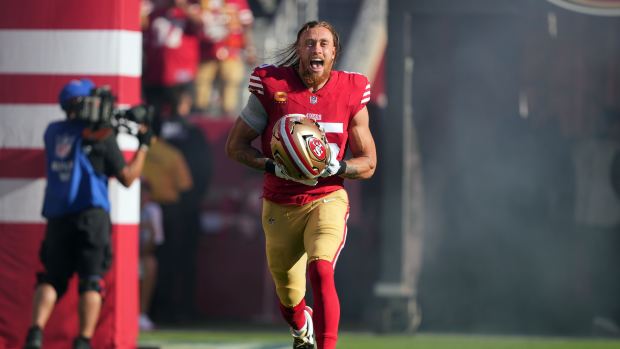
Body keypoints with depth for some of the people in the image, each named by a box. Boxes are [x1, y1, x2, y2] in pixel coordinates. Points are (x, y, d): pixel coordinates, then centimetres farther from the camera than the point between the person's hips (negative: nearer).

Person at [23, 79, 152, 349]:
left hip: (57, 217, 4)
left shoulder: (53, 132, 12)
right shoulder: (101, 135, -1)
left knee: (51, 279, 5)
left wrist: (107, 122, 26)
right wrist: (143, 145, 14)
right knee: (91, 281, 0)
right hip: (91, 215, -4)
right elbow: (127, 177, 2)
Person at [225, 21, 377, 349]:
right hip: (280, 207, 1)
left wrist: (339, 167, -18)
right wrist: (274, 167, -17)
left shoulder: (351, 94, -4)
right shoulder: (272, 87, -7)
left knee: (320, 271, -29)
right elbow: (235, 146, 0)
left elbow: (368, 164, 4)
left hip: (327, 199, -1)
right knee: (290, 300, 14)